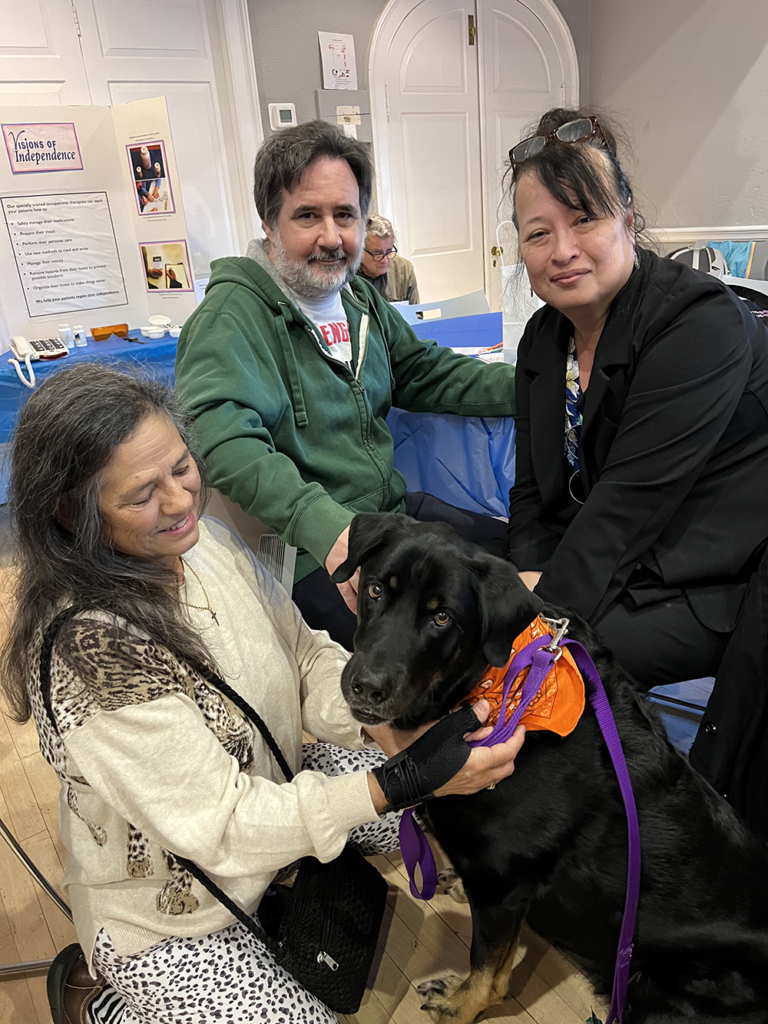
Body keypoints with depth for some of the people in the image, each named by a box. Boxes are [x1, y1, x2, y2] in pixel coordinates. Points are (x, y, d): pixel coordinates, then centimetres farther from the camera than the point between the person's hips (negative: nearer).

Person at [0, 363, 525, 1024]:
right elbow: (219, 827, -29)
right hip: (170, 911, -6)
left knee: (466, 805, 4)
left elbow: (305, 655, -4)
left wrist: (377, 719, -24)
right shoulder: (86, 649, -33)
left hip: (279, 779, 7)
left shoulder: (202, 539, -12)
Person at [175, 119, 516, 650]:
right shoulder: (234, 312, -15)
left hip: (393, 513, 9)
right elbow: (220, 432, -31)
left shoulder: (360, 298, 13)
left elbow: (425, 372, 22)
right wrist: (327, 525, -45)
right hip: (304, 554, -8)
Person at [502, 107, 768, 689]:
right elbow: (533, 485, 3)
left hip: (713, 586, -7)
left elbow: (633, 498, -26)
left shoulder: (700, 324, -19)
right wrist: (531, 573, -14)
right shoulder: (544, 336, 4)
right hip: (600, 562, 7)